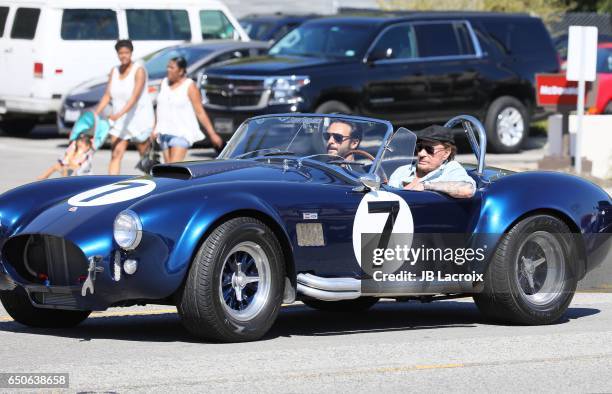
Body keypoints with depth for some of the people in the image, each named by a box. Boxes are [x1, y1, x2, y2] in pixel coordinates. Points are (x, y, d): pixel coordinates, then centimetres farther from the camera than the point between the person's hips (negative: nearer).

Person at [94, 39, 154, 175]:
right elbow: (107, 96, 5)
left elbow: (135, 97, -25)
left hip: (140, 118, -5)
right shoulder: (114, 71, 6)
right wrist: (95, 114, -9)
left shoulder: (139, 70, -14)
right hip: (120, 122, 5)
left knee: (145, 156, 10)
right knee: (115, 155, -9)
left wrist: (119, 114, -37)